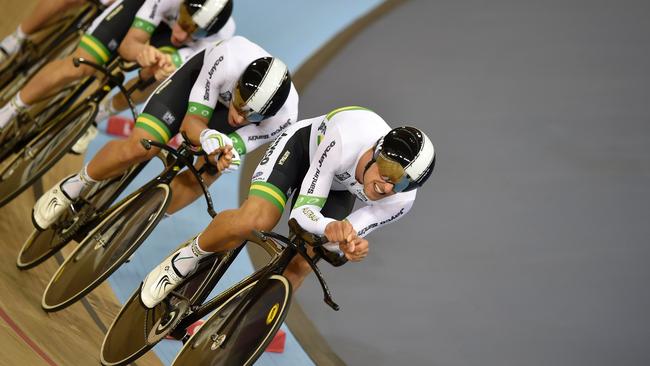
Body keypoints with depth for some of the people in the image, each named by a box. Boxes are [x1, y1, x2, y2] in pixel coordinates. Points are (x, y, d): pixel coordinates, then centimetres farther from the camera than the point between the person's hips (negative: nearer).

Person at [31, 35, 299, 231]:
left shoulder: (284, 118, -37)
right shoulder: (228, 58, -42)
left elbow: (230, 152, -26)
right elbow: (192, 121, -31)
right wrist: (208, 137, -52)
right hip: (201, 76, -1)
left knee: (204, 176, -21)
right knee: (139, 148, -19)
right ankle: (71, 189, 8)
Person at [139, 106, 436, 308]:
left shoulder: (401, 200, -32)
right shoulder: (345, 140, -43)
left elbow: (345, 236, -23)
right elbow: (303, 211, -37)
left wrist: (352, 246, -47)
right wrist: (329, 227, -59)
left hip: (340, 188, 4)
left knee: (298, 268, -11)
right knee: (254, 220, -29)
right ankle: (186, 259, -2)